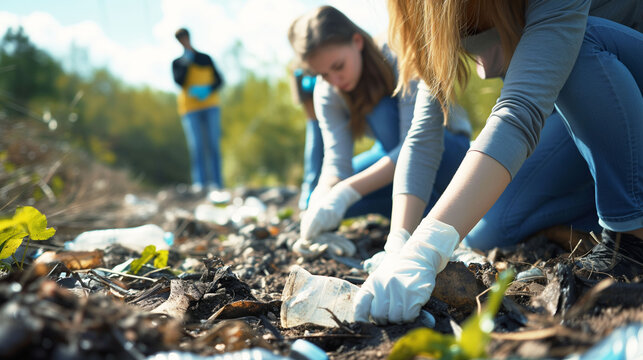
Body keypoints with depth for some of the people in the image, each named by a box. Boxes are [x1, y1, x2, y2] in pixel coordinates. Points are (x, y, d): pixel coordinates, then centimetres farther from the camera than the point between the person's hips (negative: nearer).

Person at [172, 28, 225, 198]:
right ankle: (199, 182, -12)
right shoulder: (177, 63, 12)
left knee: (212, 144, -6)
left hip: (210, 106, 1)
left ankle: (215, 183, -5)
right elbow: (179, 81, -5)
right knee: (196, 145, -12)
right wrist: (186, 63, -12)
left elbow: (219, 80, 7)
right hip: (190, 109, 0)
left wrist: (208, 90, -11)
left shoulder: (206, 58, 13)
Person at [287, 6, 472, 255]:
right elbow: (336, 160, -21)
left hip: (447, 149, -5)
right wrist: (320, 203, -44)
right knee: (318, 198, -15)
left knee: (382, 111, -34)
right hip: (396, 155, 5)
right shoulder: (327, 93, -13)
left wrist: (345, 193, -47)